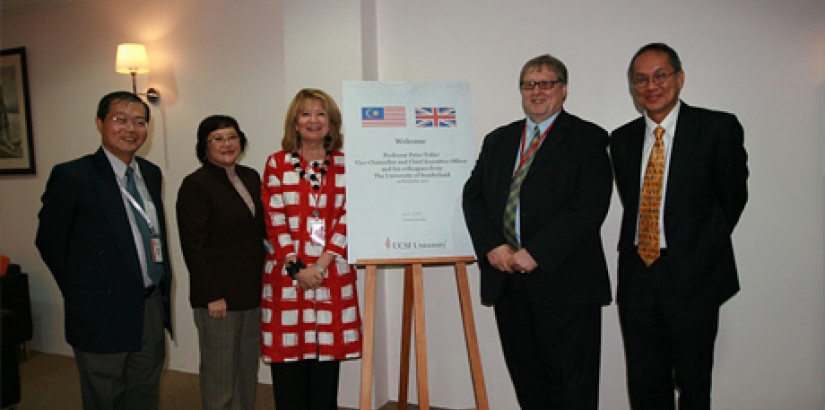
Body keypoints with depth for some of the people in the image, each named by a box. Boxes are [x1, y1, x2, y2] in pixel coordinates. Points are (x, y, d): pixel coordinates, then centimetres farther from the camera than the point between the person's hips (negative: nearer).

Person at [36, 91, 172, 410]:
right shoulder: (72, 176, -13)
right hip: (105, 313, -5)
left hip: (152, 309, 6)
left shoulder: (151, 173, 6)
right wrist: (82, 293, -1)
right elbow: (49, 242, -6)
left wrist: (162, 287, 9)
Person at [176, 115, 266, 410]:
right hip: (219, 297, -6)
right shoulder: (195, 185, -10)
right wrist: (213, 296, -15)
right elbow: (194, 247, -13)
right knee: (220, 374, 5)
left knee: (248, 368, 16)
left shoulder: (250, 177, 11)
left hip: (253, 292, 7)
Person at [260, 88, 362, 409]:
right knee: (290, 367, 3)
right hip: (287, 274, 0)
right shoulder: (277, 163, 6)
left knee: (327, 369, 6)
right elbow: (275, 220, 0)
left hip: (332, 273, 1)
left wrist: (321, 264, -10)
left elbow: (347, 219, 1)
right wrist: (297, 267, -10)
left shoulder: (345, 165, 8)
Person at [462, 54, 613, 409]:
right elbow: (473, 195, 10)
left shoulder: (587, 138, -1)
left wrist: (536, 253, -17)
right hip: (505, 277, 5)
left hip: (563, 281, -5)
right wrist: (492, 247, -6)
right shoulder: (498, 140, 16)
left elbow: (589, 206, -12)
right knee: (525, 376, 15)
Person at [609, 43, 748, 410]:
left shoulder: (719, 128, -4)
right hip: (637, 277, 3)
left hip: (693, 279, -3)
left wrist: (701, 250, 4)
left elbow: (732, 198, 1)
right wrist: (642, 247, 4)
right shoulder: (622, 139, 8)